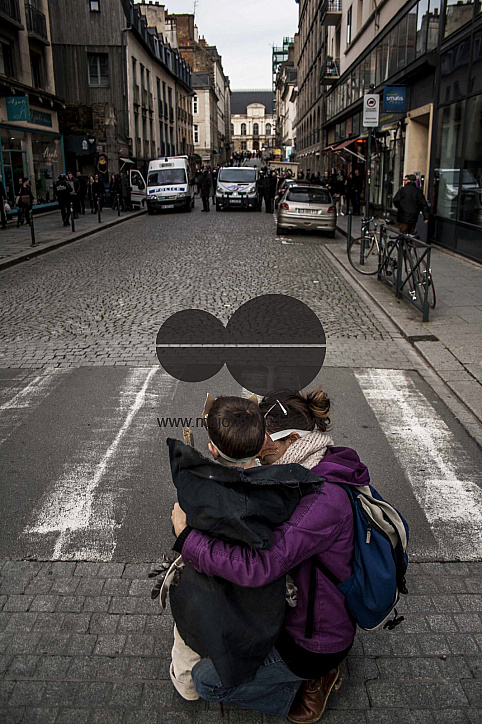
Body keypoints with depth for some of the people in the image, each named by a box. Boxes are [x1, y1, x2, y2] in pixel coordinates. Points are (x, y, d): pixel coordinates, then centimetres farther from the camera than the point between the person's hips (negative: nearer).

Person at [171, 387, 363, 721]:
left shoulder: (324, 500, -34)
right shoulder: (309, 476, -4)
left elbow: (257, 567, -40)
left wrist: (185, 534, -30)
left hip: (315, 642, -9)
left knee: (205, 679, 0)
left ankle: (311, 679, 10)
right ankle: (315, 672, 20)